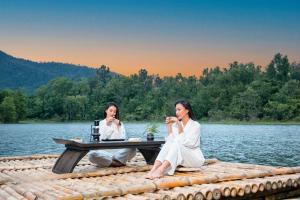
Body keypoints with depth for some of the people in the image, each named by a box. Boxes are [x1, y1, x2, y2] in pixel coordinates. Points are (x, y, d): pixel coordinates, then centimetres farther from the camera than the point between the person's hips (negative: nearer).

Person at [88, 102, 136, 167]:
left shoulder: (120, 123, 15)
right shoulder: (100, 123, 12)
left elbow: (122, 138, 3)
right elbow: (101, 139, -2)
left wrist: (117, 127, -5)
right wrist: (106, 125, -5)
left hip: (118, 150, 1)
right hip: (105, 151, -1)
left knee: (132, 149, -30)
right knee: (91, 154, -36)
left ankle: (109, 161, -24)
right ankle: (118, 162, -25)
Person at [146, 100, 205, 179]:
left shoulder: (195, 125, -7)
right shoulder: (175, 125, 7)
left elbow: (188, 143, -22)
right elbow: (170, 141, -7)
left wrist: (179, 125, -25)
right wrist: (169, 126, -15)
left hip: (195, 158, -4)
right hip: (181, 159, 4)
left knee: (176, 144, -31)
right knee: (168, 144, -24)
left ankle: (161, 170, -49)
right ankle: (154, 169, -42)